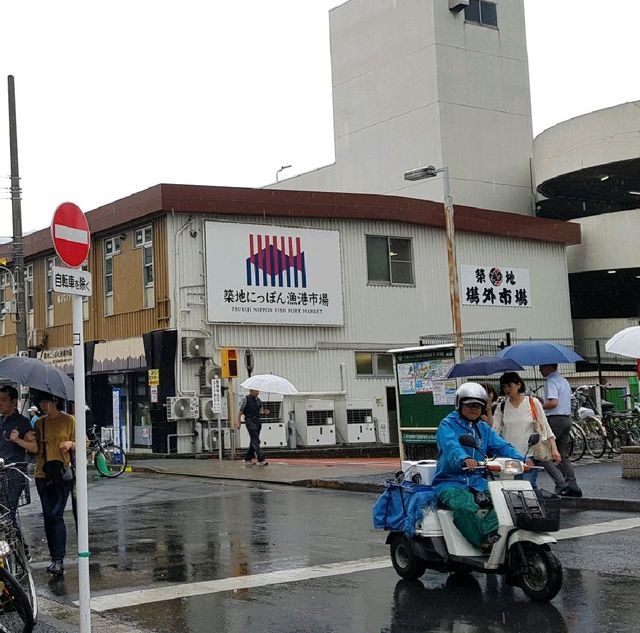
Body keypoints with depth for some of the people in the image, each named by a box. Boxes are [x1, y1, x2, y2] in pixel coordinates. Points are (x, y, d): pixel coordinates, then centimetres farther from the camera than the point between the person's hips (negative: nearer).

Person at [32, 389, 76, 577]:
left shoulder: (69, 420, -2)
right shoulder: (39, 422, 11)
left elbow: (79, 445, 1)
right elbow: (35, 447, 15)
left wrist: (70, 443, -19)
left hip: (62, 474, -5)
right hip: (42, 475, 5)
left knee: (56, 515, -13)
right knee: (48, 516, 8)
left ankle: (59, 560, -14)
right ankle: (55, 558, 16)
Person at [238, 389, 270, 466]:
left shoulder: (259, 400, 14)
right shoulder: (246, 399, -2)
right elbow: (241, 411, 0)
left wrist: (265, 412, -2)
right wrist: (238, 423, -5)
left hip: (258, 422, 7)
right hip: (250, 421, -7)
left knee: (253, 442, 12)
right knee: (256, 441, -14)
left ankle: (248, 459, 23)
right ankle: (261, 459, -19)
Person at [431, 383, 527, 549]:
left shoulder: (484, 428, 18)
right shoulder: (447, 425, -2)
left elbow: (502, 446, 2)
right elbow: (451, 446, -24)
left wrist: (520, 459, -18)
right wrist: (464, 459, -46)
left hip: (477, 482, 6)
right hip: (450, 482, -6)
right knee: (464, 505, -36)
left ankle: (488, 532, -28)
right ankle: (484, 543, -26)